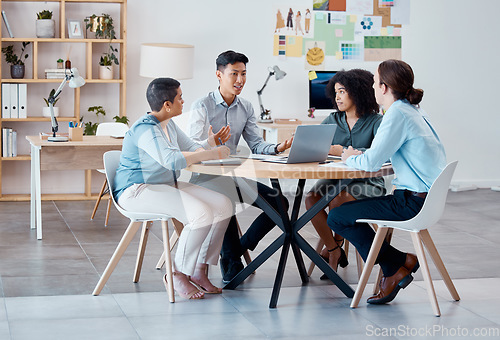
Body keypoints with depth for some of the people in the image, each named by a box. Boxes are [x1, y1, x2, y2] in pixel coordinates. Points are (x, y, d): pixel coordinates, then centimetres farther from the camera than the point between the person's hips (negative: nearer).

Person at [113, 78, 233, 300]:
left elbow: (190, 148, 21)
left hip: (166, 185, 10)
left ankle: (199, 270, -2)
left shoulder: (168, 125, 12)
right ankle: (177, 274, -14)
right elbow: (172, 160, -33)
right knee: (202, 213, -29)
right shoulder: (145, 129, -20)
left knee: (223, 205, -7)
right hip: (137, 191, -10)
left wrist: (208, 145, -3)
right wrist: (211, 154, -27)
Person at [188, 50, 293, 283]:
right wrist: (211, 143, -36)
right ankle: (233, 261, -15)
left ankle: (235, 251, 2)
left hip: (234, 176, 7)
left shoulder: (246, 108, 10)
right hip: (204, 176, -6)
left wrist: (276, 148, -17)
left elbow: (256, 144, 4)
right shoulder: (201, 106, -8)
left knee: (278, 202, -7)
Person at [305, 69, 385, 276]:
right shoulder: (333, 120, 11)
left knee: (338, 199, -33)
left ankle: (336, 243, -3)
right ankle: (334, 251, -9)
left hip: (367, 183, -5)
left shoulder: (375, 122, -6)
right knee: (311, 199, -24)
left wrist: (345, 151, -24)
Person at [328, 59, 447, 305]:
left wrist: (351, 159, 1)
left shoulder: (398, 114, -16)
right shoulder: (413, 110, 13)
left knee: (337, 218, -5)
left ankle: (398, 265, 3)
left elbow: (372, 162, -19)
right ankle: (394, 269, 19)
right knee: (351, 208, 24)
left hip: (415, 202, -10)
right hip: (429, 197, 10)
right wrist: (360, 156, 11)